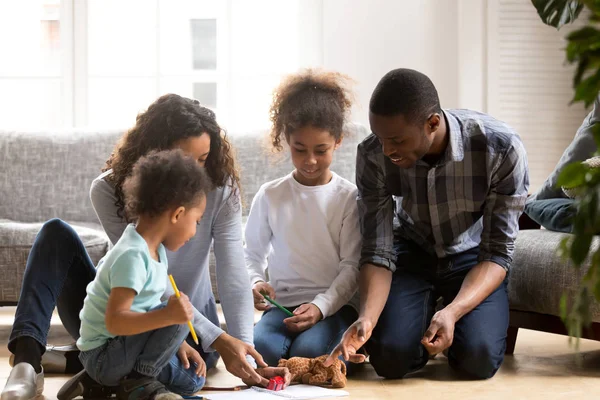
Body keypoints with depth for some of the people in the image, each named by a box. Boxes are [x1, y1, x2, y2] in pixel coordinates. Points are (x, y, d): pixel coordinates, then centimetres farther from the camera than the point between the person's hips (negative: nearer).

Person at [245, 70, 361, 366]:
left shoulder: (348, 197, 3)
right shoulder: (270, 195, 9)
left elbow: (351, 266, -1)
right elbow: (252, 254, 15)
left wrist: (321, 306, -16)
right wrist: (256, 282, -8)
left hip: (335, 302, -2)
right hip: (283, 305, 2)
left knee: (309, 351, -33)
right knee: (260, 348, -31)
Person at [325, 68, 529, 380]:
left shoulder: (501, 149, -29)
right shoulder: (373, 155, -24)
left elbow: (497, 253, -23)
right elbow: (377, 252, -18)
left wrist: (452, 312, -40)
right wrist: (367, 318, -37)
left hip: (471, 257, -1)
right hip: (412, 253, 1)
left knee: (478, 359, -24)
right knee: (390, 357, -21)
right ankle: (423, 323, 14)